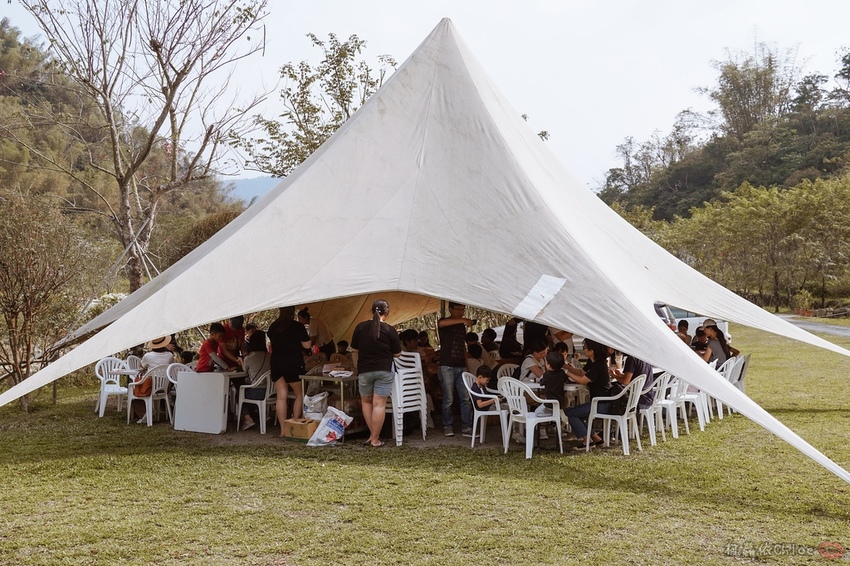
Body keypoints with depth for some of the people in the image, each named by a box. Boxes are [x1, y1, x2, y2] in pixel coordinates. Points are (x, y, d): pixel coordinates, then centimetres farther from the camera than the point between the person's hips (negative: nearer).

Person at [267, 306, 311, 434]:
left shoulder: (273, 327, 5)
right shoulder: (298, 326, -10)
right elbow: (307, 345, -7)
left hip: (276, 364, 5)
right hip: (294, 364, -4)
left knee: (281, 396, 5)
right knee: (299, 395, 9)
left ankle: (283, 429, 5)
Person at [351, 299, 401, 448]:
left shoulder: (360, 327, -2)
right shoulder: (390, 330, -9)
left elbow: (355, 350, 7)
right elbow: (397, 353, -2)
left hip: (364, 370, 2)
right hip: (384, 370, -2)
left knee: (366, 401, 19)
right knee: (379, 404, 0)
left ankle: (372, 434, 16)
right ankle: (375, 439, 2)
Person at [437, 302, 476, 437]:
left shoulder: (462, 326, 19)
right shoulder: (444, 321, -1)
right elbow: (441, 323, -28)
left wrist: (466, 364, 15)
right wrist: (463, 320, -34)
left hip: (461, 367, 6)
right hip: (447, 366, -6)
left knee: (466, 398, 0)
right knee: (448, 399, -2)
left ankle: (466, 427, 4)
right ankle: (448, 426, 9)